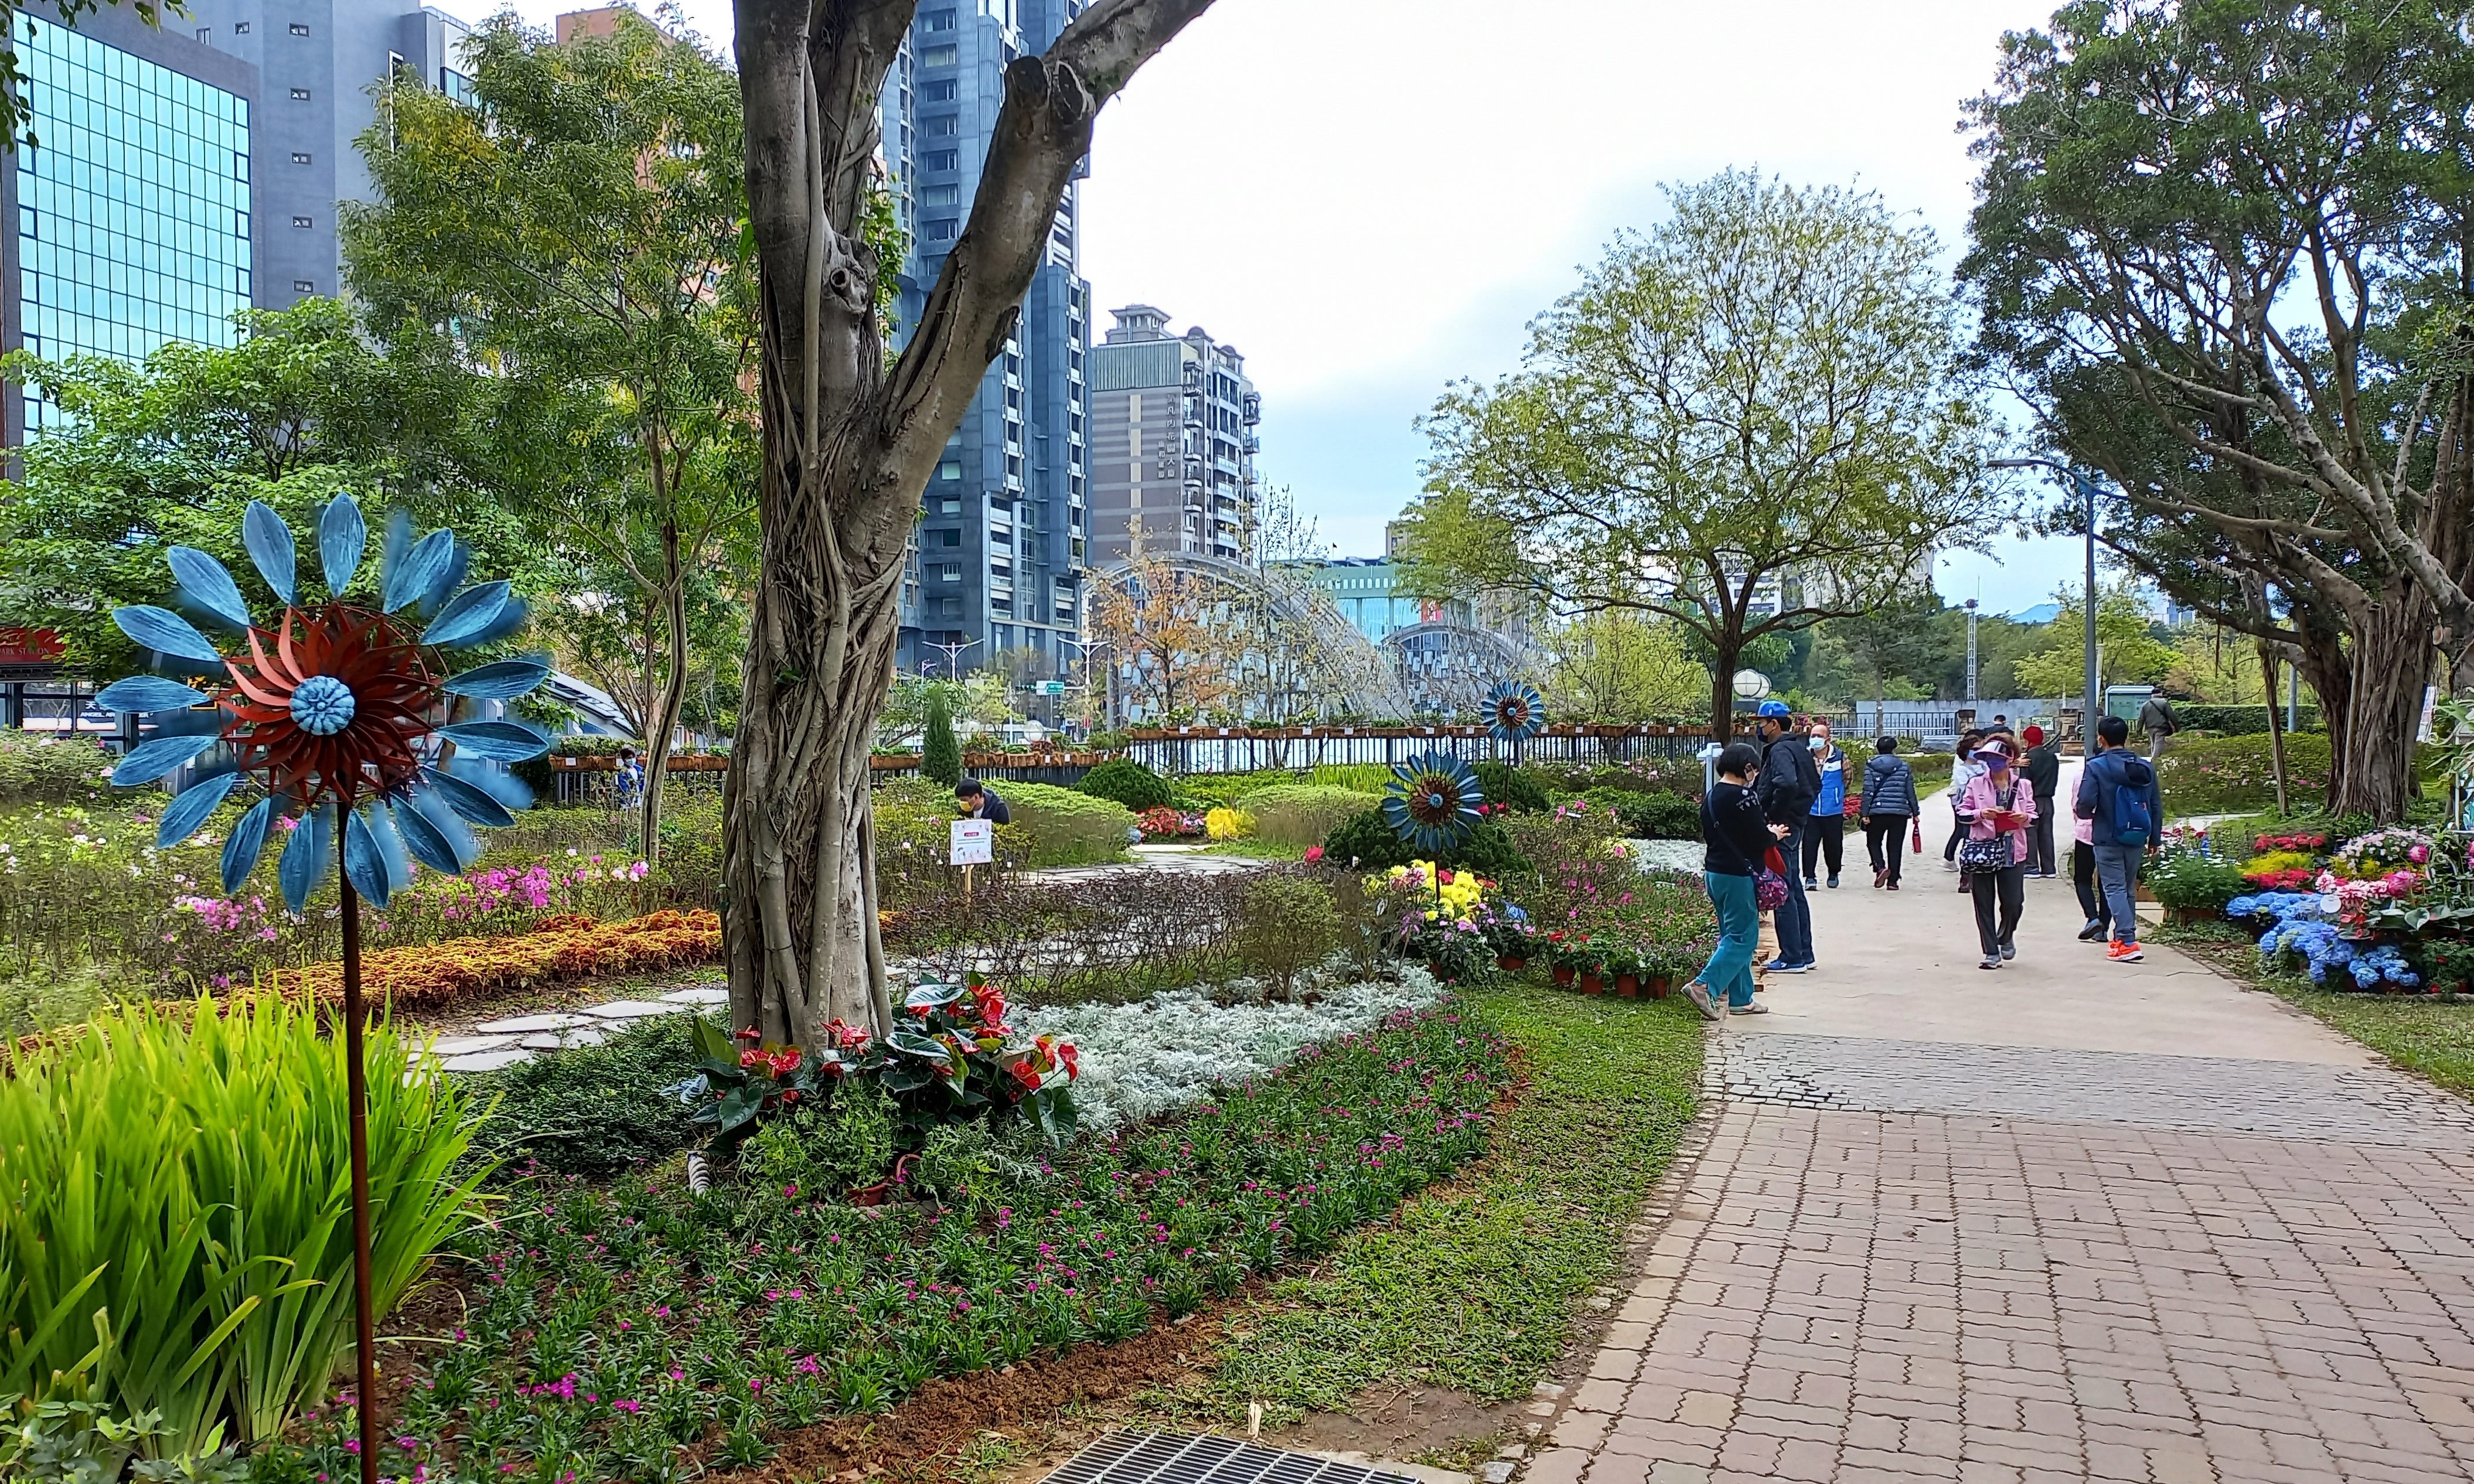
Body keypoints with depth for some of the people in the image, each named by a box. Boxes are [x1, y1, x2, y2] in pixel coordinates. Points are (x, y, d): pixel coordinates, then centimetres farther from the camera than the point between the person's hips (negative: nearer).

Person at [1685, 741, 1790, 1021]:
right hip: (1738, 875, -9)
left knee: (1732, 935, 14)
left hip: (1714, 872, 9)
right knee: (1742, 937, -3)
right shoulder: (1743, 797, -17)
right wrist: (1775, 834, 5)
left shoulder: (1712, 796, 9)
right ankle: (1704, 986, -14)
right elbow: (1759, 838, -17)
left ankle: (1741, 999, 19)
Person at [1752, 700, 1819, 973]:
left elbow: (1787, 784, -33)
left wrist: (1774, 817, -23)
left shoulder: (1781, 751, -16)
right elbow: (1815, 785, 23)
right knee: (1794, 891, 15)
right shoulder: (1797, 747, 16)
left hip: (1781, 829, -11)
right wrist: (1800, 811, 17)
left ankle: (1792, 958, -2)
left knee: (1783, 893, -6)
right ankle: (1804, 953, 22)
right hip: (1794, 826, 11)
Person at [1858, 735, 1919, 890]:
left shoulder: (1871, 765, -1)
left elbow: (1868, 790, -6)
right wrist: (1915, 813, 15)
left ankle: (1880, 867, -12)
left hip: (1877, 811, -2)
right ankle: (1893, 881, 7)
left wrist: (1865, 813, -4)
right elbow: (1910, 792, 7)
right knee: (1895, 846, 7)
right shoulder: (1904, 766, 5)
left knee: (1873, 842, 14)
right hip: (1900, 812, 2)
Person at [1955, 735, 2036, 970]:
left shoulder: (2022, 785, 7)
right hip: (1982, 849, -1)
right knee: (1984, 904, 0)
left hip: (2013, 851, 1)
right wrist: (1980, 814, -16)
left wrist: (2024, 817, -13)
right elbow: (1962, 813, 3)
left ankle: (2006, 937, 32)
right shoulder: (1976, 783, 3)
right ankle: (1992, 953, 9)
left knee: (2013, 902, 0)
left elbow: (2033, 814, 9)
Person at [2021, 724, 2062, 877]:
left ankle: (2032, 867, -2)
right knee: (2046, 833, 9)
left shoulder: (2029, 758, -13)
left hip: (2032, 800, -6)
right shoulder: (2052, 757, 5)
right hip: (2048, 800, 6)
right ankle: (2048, 868, 11)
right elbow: (2056, 779, 11)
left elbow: (2025, 783, -14)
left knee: (2030, 833, 0)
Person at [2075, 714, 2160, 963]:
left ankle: (2127, 942, -14)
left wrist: (2085, 813, 5)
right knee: (2128, 889, 17)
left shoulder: (2096, 767, -12)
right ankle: (2123, 937, 24)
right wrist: (2154, 838, 18)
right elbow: (2157, 806, 9)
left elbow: (2084, 804, -19)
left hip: (2108, 839, -5)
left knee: (2115, 889, -4)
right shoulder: (2145, 768, 5)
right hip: (2136, 839, 5)